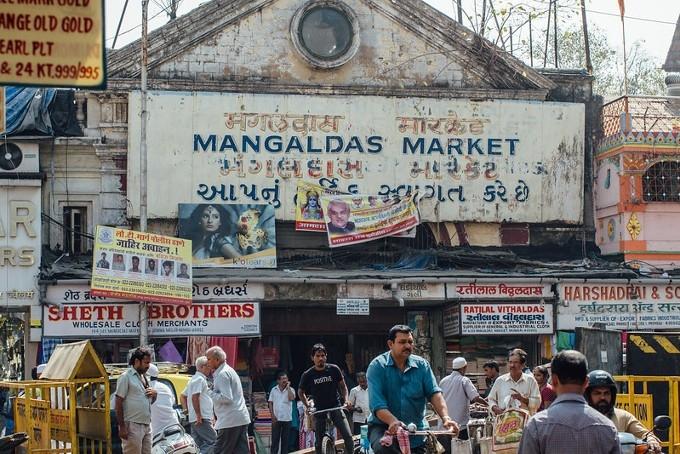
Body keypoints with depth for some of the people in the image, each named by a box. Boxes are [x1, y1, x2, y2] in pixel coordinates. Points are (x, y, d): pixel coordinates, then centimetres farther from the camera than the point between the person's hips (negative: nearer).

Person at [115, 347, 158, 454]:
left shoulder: (144, 378, 17)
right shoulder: (126, 377, -7)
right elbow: (118, 404, -12)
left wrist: (154, 394, 4)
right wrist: (122, 427, -17)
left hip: (147, 425, 8)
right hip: (133, 426, -8)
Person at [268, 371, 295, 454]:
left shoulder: (290, 390, 2)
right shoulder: (274, 390, 4)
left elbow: (292, 398, -19)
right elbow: (270, 403, 5)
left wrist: (288, 387, -11)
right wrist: (272, 415, -4)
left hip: (287, 419, 0)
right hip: (276, 418, 0)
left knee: (285, 439, 5)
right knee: (275, 439, 1)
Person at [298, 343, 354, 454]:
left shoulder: (334, 369, -4)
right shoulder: (307, 375, -5)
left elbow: (343, 386, 9)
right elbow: (300, 392, 11)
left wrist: (346, 400, -5)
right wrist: (308, 407, 1)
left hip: (335, 406, 0)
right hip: (319, 410, 0)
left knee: (348, 436, -14)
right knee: (318, 441, 3)